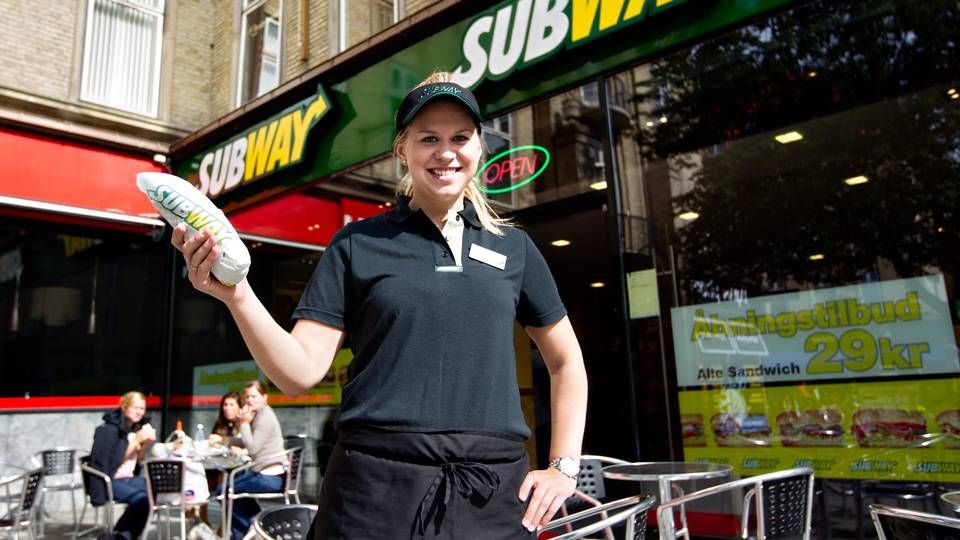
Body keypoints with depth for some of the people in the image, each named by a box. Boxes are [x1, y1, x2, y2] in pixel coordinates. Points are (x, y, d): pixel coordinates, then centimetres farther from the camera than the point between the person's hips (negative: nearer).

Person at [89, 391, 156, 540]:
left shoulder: (137, 428, 10)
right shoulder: (109, 430, -11)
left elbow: (138, 461, 9)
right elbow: (115, 460, -17)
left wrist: (147, 443, -8)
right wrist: (137, 440, -21)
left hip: (129, 478, 7)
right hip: (109, 481, -7)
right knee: (141, 499, -29)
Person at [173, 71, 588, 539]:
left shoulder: (513, 247, 7)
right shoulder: (357, 244, 3)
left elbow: (567, 362, 16)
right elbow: (301, 371, -4)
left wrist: (563, 466, 6)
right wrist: (238, 297, -19)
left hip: (495, 493, 2)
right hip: (376, 487, -2)